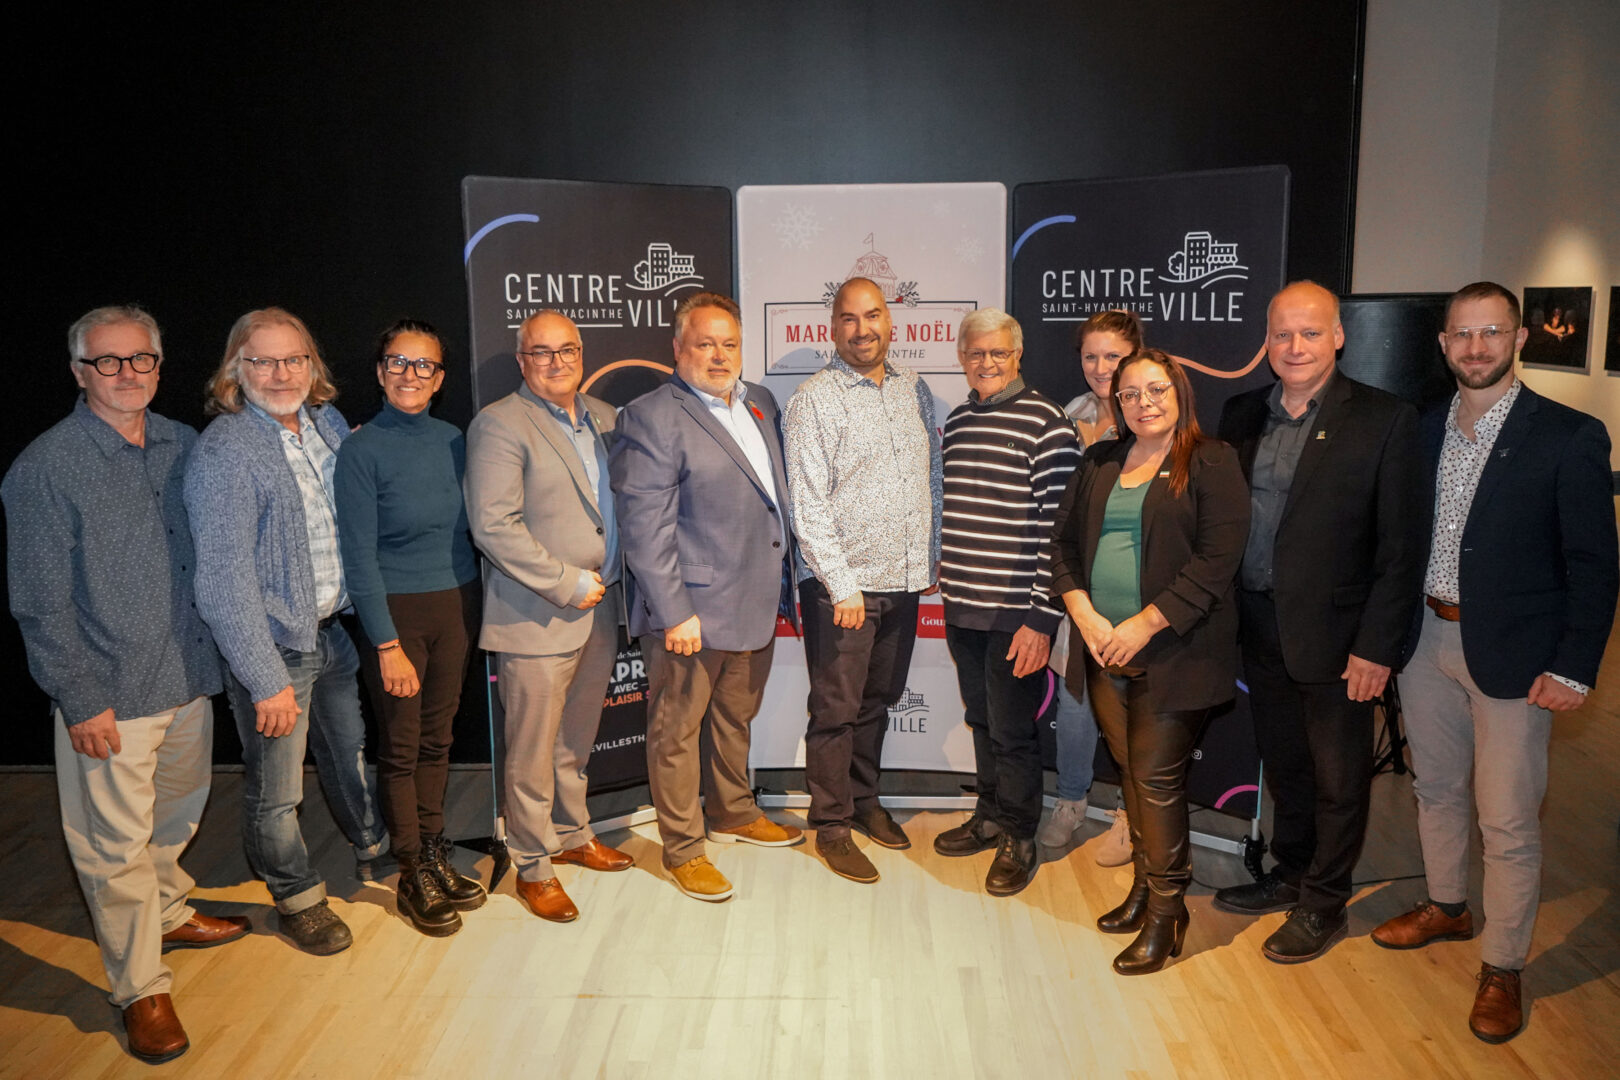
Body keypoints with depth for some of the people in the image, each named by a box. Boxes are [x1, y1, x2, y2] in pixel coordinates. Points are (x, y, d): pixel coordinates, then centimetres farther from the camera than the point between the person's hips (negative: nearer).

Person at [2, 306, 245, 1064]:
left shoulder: (184, 446, 5)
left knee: (177, 816, 22)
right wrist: (80, 701, -13)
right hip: (110, 696, -5)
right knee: (118, 845, 4)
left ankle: (169, 914, 46)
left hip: (190, 676, 6)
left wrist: (218, 655, 9)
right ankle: (142, 988, 19)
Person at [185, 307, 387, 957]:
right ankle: (297, 898, 32)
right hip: (271, 645, -6)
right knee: (276, 791, 9)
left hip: (333, 628, 7)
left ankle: (375, 854, 46)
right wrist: (267, 682, -20)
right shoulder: (224, 453, -20)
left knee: (350, 753, 24)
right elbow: (224, 584, -21)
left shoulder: (327, 422, 1)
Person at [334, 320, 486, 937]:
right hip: (396, 610, -4)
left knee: (437, 738, 13)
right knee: (400, 747, 5)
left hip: (457, 604, 4)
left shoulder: (453, 440, 5)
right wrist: (387, 645, -13)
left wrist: (475, 607, 3)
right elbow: (359, 558, -11)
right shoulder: (361, 450, -9)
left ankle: (435, 855, 27)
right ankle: (412, 875, 18)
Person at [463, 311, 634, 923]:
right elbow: (494, 527, -18)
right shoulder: (500, 425, -11)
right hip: (536, 618, -6)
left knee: (576, 741, 20)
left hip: (599, 613, 7)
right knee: (533, 752, 4)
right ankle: (533, 866, 20)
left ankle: (572, 835, 38)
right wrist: (569, 584, -17)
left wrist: (607, 582, 9)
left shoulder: (603, 418, 12)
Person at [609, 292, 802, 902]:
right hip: (690, 611, -7)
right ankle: (682, 847, 22)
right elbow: (645, 526, -18)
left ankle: (732, 813, 42)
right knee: (677, 730, 7)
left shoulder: (759, 404, 11)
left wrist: (784, 585, 16)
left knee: (735, 718, 23)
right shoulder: (651, 417, -13)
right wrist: (674, 613, -20)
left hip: (755, 606, 8)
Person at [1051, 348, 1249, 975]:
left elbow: (1216, 560, -13)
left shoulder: (1211, 463, -5)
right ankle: (1146, 885, 29)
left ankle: (1166, 911, 12)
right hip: (1105, 652, 5)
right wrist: (1084, 614, -4)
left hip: (1172, 655, -5)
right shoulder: (1101, 463, 13)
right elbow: (1066, 542, 12)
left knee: (1157, 777, -2)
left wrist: (1144, 625, -16)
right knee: (1130, 771, 13)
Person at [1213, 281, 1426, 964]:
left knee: (1338, 777, 10)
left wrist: (1375, 647, -14)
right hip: (1259, 628, 5)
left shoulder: (1385, 420, -9)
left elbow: (1401, 548, -11)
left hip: (1334, 634, -4)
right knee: (1283, 765, 20)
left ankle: (1324, 904, 28)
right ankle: (1290, 875, 39)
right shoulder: (1242, 415, 5)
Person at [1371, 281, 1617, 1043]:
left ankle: (1501, 967, 21)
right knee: (1435, 788, 20)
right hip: (1427, 638, 5)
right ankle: (1447, 907, 41)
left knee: (1507, 822, 3)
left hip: (1511, 655, -5)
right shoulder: (1425, 430, 5)